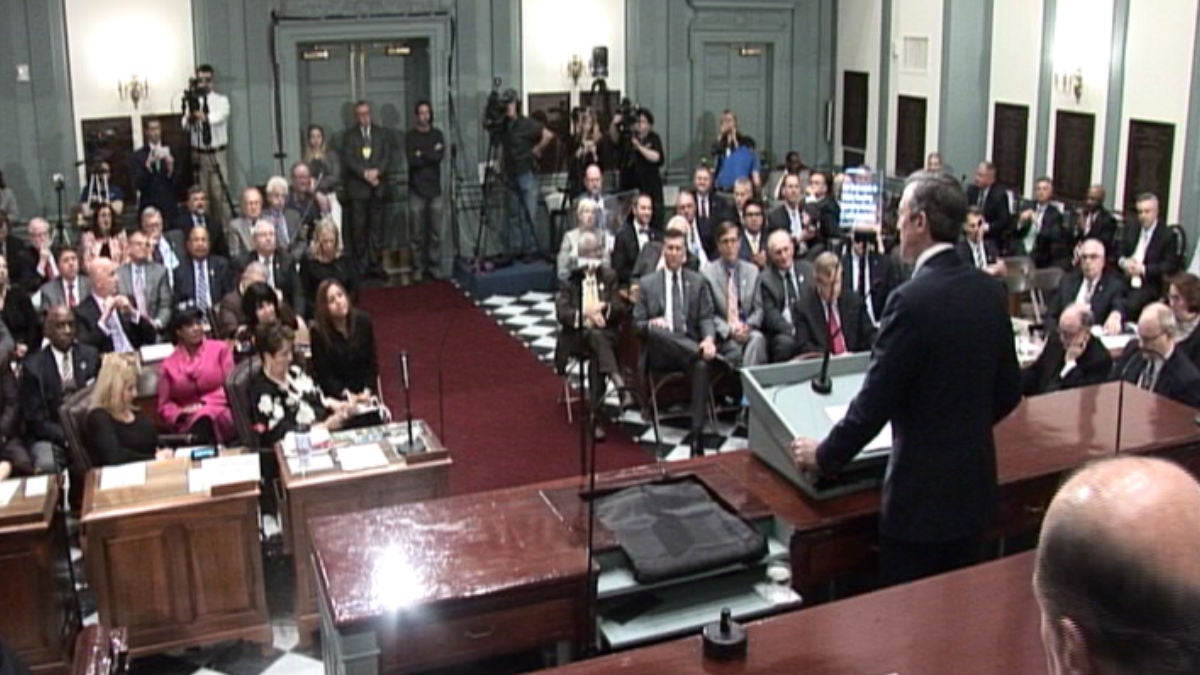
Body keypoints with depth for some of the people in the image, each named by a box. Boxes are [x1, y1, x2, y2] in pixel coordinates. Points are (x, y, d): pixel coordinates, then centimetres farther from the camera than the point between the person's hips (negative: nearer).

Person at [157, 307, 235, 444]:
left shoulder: (220, 349, 14)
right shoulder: (169, 365, 16)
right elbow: (165, 407, 14)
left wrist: (206, 403, -7)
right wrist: (180, 413, -8)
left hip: (220, 415, -1)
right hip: (187, 424, 1)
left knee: (204, 421, -38)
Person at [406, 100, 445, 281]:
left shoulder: (437, 134, 9)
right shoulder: (410, 136, 2)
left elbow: (440, 157, -7)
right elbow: (412, 161, -11)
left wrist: (421, 154, -8)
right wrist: (431, 154, -7)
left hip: (435, 189, 2)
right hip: (417, 190, -2)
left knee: (436, 232, 1)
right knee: (417, 233, -2)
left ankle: (435, 266, 10)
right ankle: (418, 268, 5)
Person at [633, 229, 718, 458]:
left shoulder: (698, 282, 16)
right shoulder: (647, 283, 13)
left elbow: (706, 318, 8)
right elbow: (638, 323, 9)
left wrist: (709, 339, -15)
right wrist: (651, 324, -15)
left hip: (689, 347, 1)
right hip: (659, 351, 0)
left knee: (702, 365, -35)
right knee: (654, 330, -36)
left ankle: (696, 433, -37)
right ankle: (708, 354, -32)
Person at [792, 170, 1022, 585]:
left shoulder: (913, 300, -20)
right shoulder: (990, 293, 2)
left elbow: (874, 404, -17)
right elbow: (1008, 393, 11)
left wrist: (824, 456, -3)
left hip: (922, 492, -7)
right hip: (975, 484, 7)